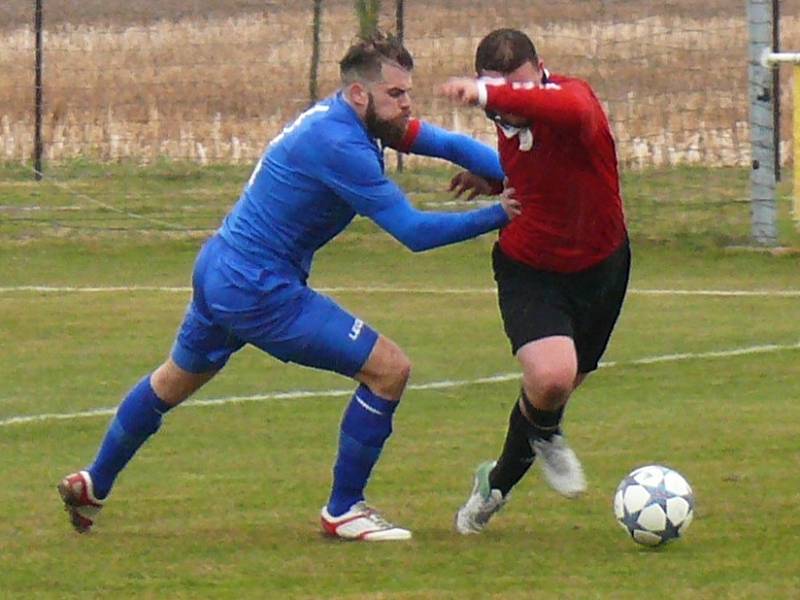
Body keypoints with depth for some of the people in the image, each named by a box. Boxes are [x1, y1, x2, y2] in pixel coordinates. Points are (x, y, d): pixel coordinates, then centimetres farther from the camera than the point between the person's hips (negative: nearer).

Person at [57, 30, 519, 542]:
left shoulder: (356, 120, 5)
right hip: (258, 289, -11)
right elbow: (414, 231, -25)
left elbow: (451, 145, 5)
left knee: (174, 381, 31)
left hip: (219, 270, 11)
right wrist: (499, 216, -22)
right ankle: (343, 510, 3)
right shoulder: (338, 144, -25)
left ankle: (92, 485, 46)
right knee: (389, 368, -9)